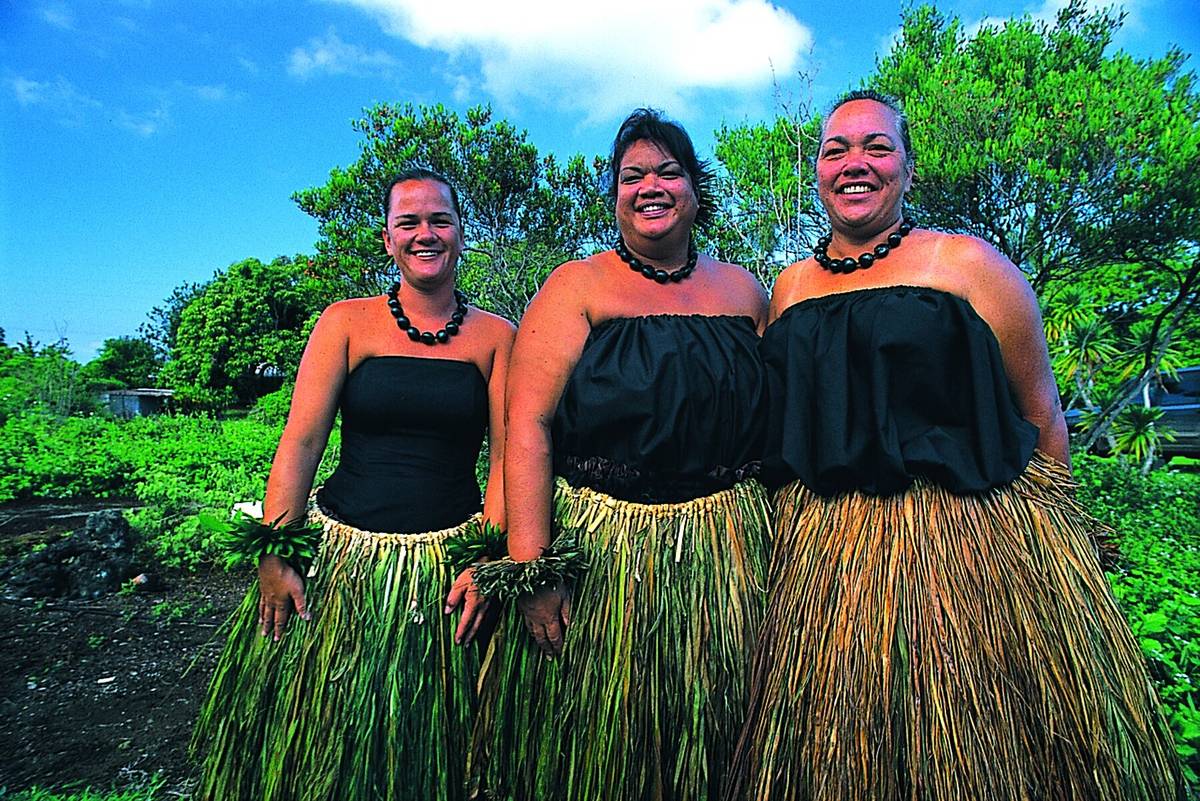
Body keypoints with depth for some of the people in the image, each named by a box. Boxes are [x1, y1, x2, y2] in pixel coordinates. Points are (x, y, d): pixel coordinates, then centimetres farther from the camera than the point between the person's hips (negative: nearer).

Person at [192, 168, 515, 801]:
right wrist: (273, 555, -7)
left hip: (450, 565, 0)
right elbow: (299, 442, -2)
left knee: (431, 749, 14)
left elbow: (506, 455, -1)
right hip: (341, 556, 1)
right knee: (321, 748, 14)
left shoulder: (496, 335, 2)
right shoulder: (347, 322, 1)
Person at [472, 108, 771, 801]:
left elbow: (777, 417, 14)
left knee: (706, 742, 17)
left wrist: (780, 540, 8)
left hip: (724, 556, 4)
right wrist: (531, 573, -19)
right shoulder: (577, 287, -4)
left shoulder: (744, 290, 8)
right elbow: (527, 428, -12)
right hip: (600, 552, -3)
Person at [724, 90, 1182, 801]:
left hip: (968, 544, -3)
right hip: (826, 550, 4)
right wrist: (786, 516, 14)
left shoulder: (966, 263, -2)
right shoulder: (791, 286, 9)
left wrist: (1057, 535, 1)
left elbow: (1040, 415, 1)